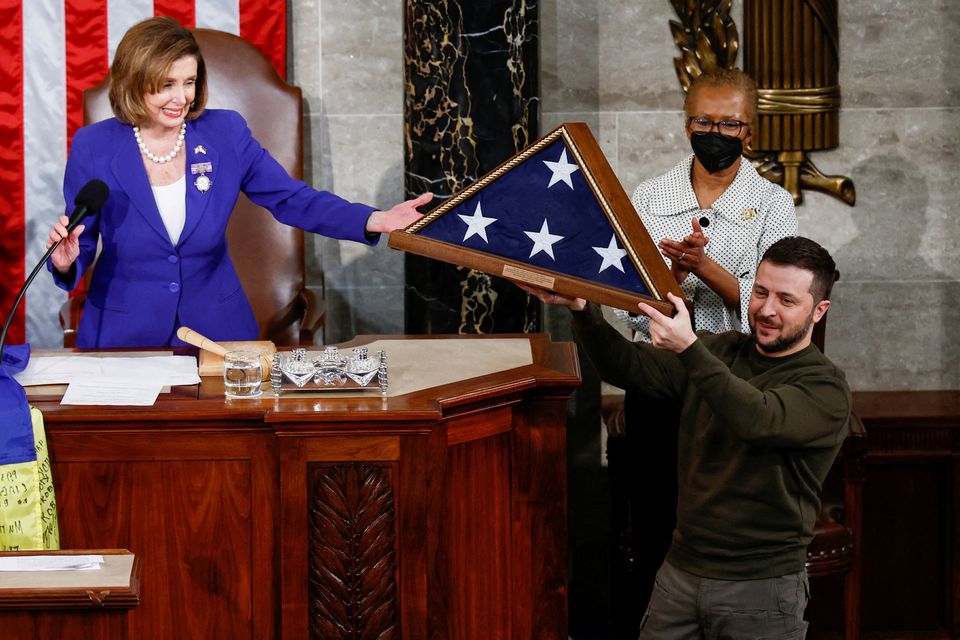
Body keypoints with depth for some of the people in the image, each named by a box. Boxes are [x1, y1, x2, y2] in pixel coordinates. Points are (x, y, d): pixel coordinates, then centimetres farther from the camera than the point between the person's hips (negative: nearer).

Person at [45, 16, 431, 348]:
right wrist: (66, 262, -25)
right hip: (124, 335, -1)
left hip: (216, 329, 2)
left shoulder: (226, 133, -3)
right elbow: (82, 247, 0)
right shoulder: (94, 147, -7)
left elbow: (290, 199, -2)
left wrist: (375, 221, -17)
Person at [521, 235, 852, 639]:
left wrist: (689, 348, -39)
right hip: (681, 571, 5)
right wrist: (581, 310, -19)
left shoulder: (826, 389, -10)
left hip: (761, 589, -5)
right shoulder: (719, 351, 9)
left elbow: (758, 420, -29)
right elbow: (628, 367, -1)